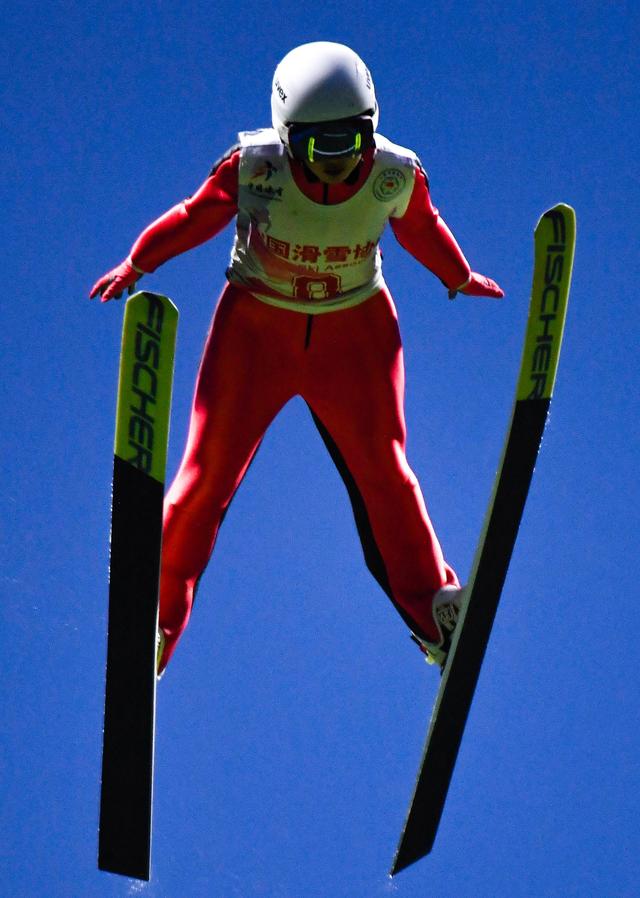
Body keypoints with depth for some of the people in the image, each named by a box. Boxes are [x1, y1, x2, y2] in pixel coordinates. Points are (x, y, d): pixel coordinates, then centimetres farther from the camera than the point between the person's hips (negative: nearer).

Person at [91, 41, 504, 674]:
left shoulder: (397, 175, -18)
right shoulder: (252, 168, -24)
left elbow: (422, 229, 4)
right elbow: (197, 216, -6)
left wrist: (460, 280, 20)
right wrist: (135, 265, 1)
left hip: (355, 332, 1)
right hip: (256, 327, -1)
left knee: (383, 473, 7)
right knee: (209, 469, 2)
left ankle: (434, 613, 24)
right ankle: (157, 614, 20)